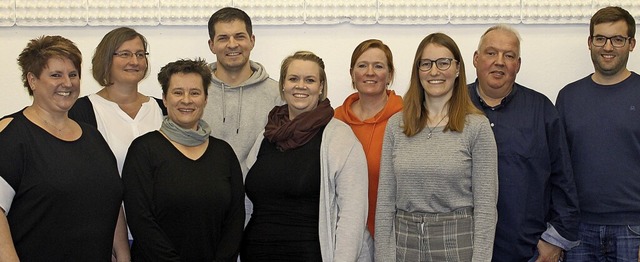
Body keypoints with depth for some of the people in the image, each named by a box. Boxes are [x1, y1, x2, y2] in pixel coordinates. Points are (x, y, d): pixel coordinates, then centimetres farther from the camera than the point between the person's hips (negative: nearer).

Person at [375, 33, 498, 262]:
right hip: (404, 243, 3)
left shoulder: (477, 126, -5)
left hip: (457, 243, -2)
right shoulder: (396, 125, 4)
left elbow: (485, 205, -6)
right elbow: (385, 200, 4)